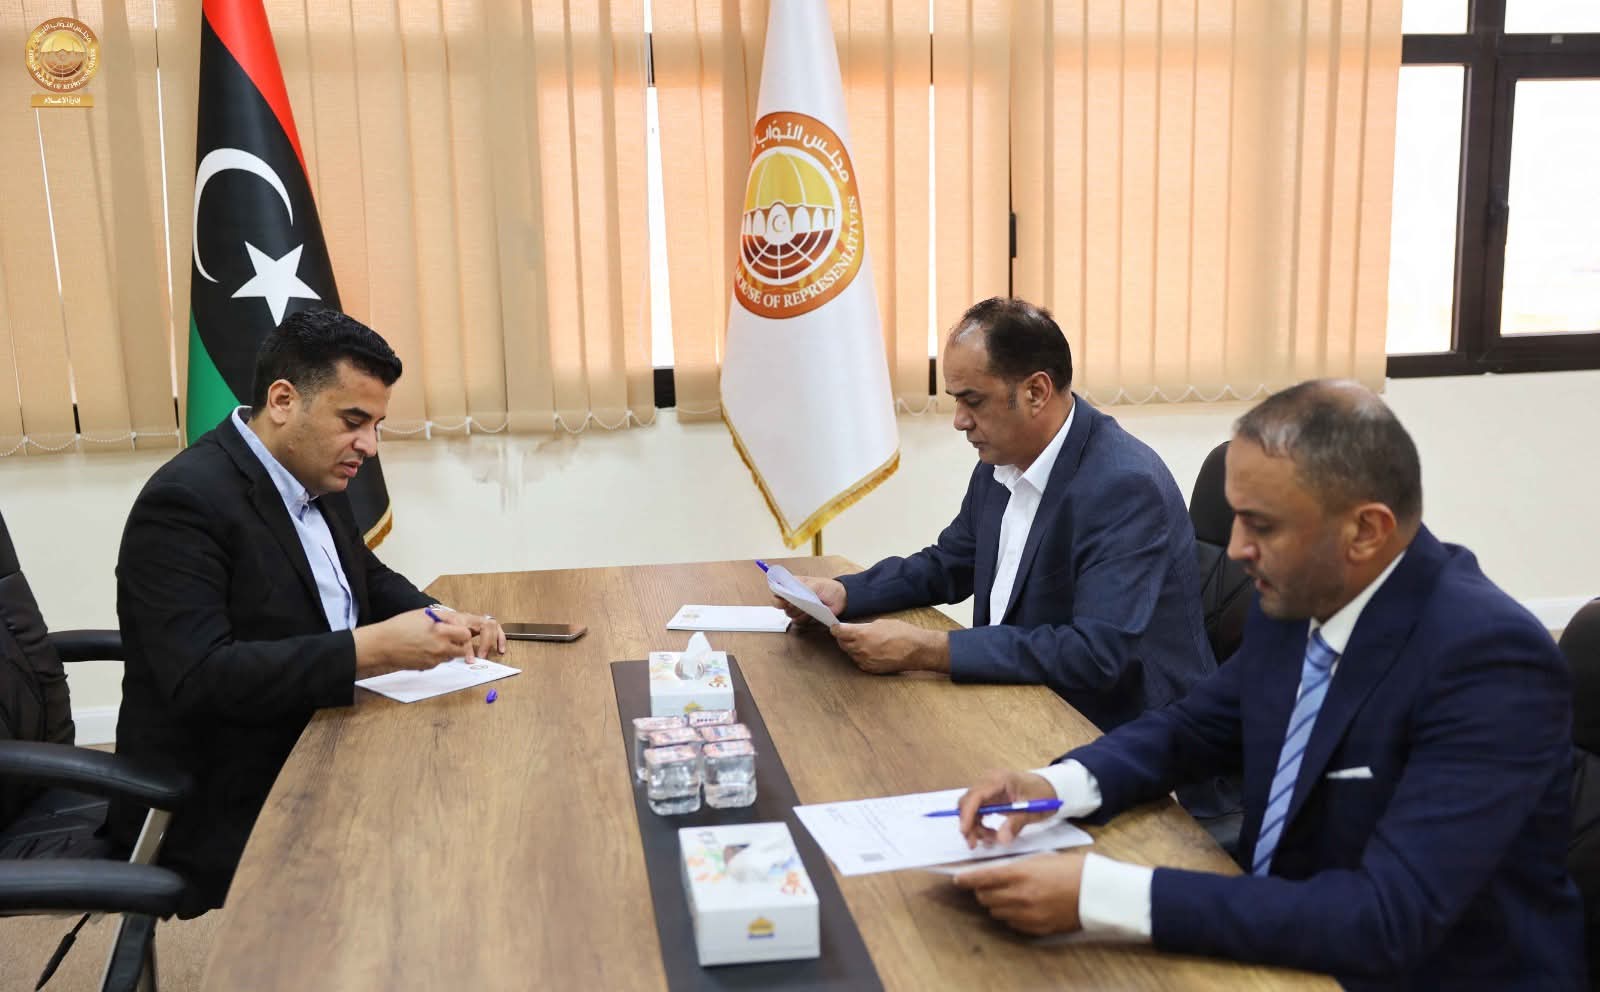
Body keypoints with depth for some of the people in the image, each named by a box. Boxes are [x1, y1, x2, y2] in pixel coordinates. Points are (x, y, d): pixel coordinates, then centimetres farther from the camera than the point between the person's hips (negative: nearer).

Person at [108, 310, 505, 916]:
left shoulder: (313, 481, 6)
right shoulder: (185, 502, -20)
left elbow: (367, 577, 20)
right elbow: (198, 678, -29)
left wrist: (437, 621, -2)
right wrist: (373, 650, -34)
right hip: (225, 813, -8)